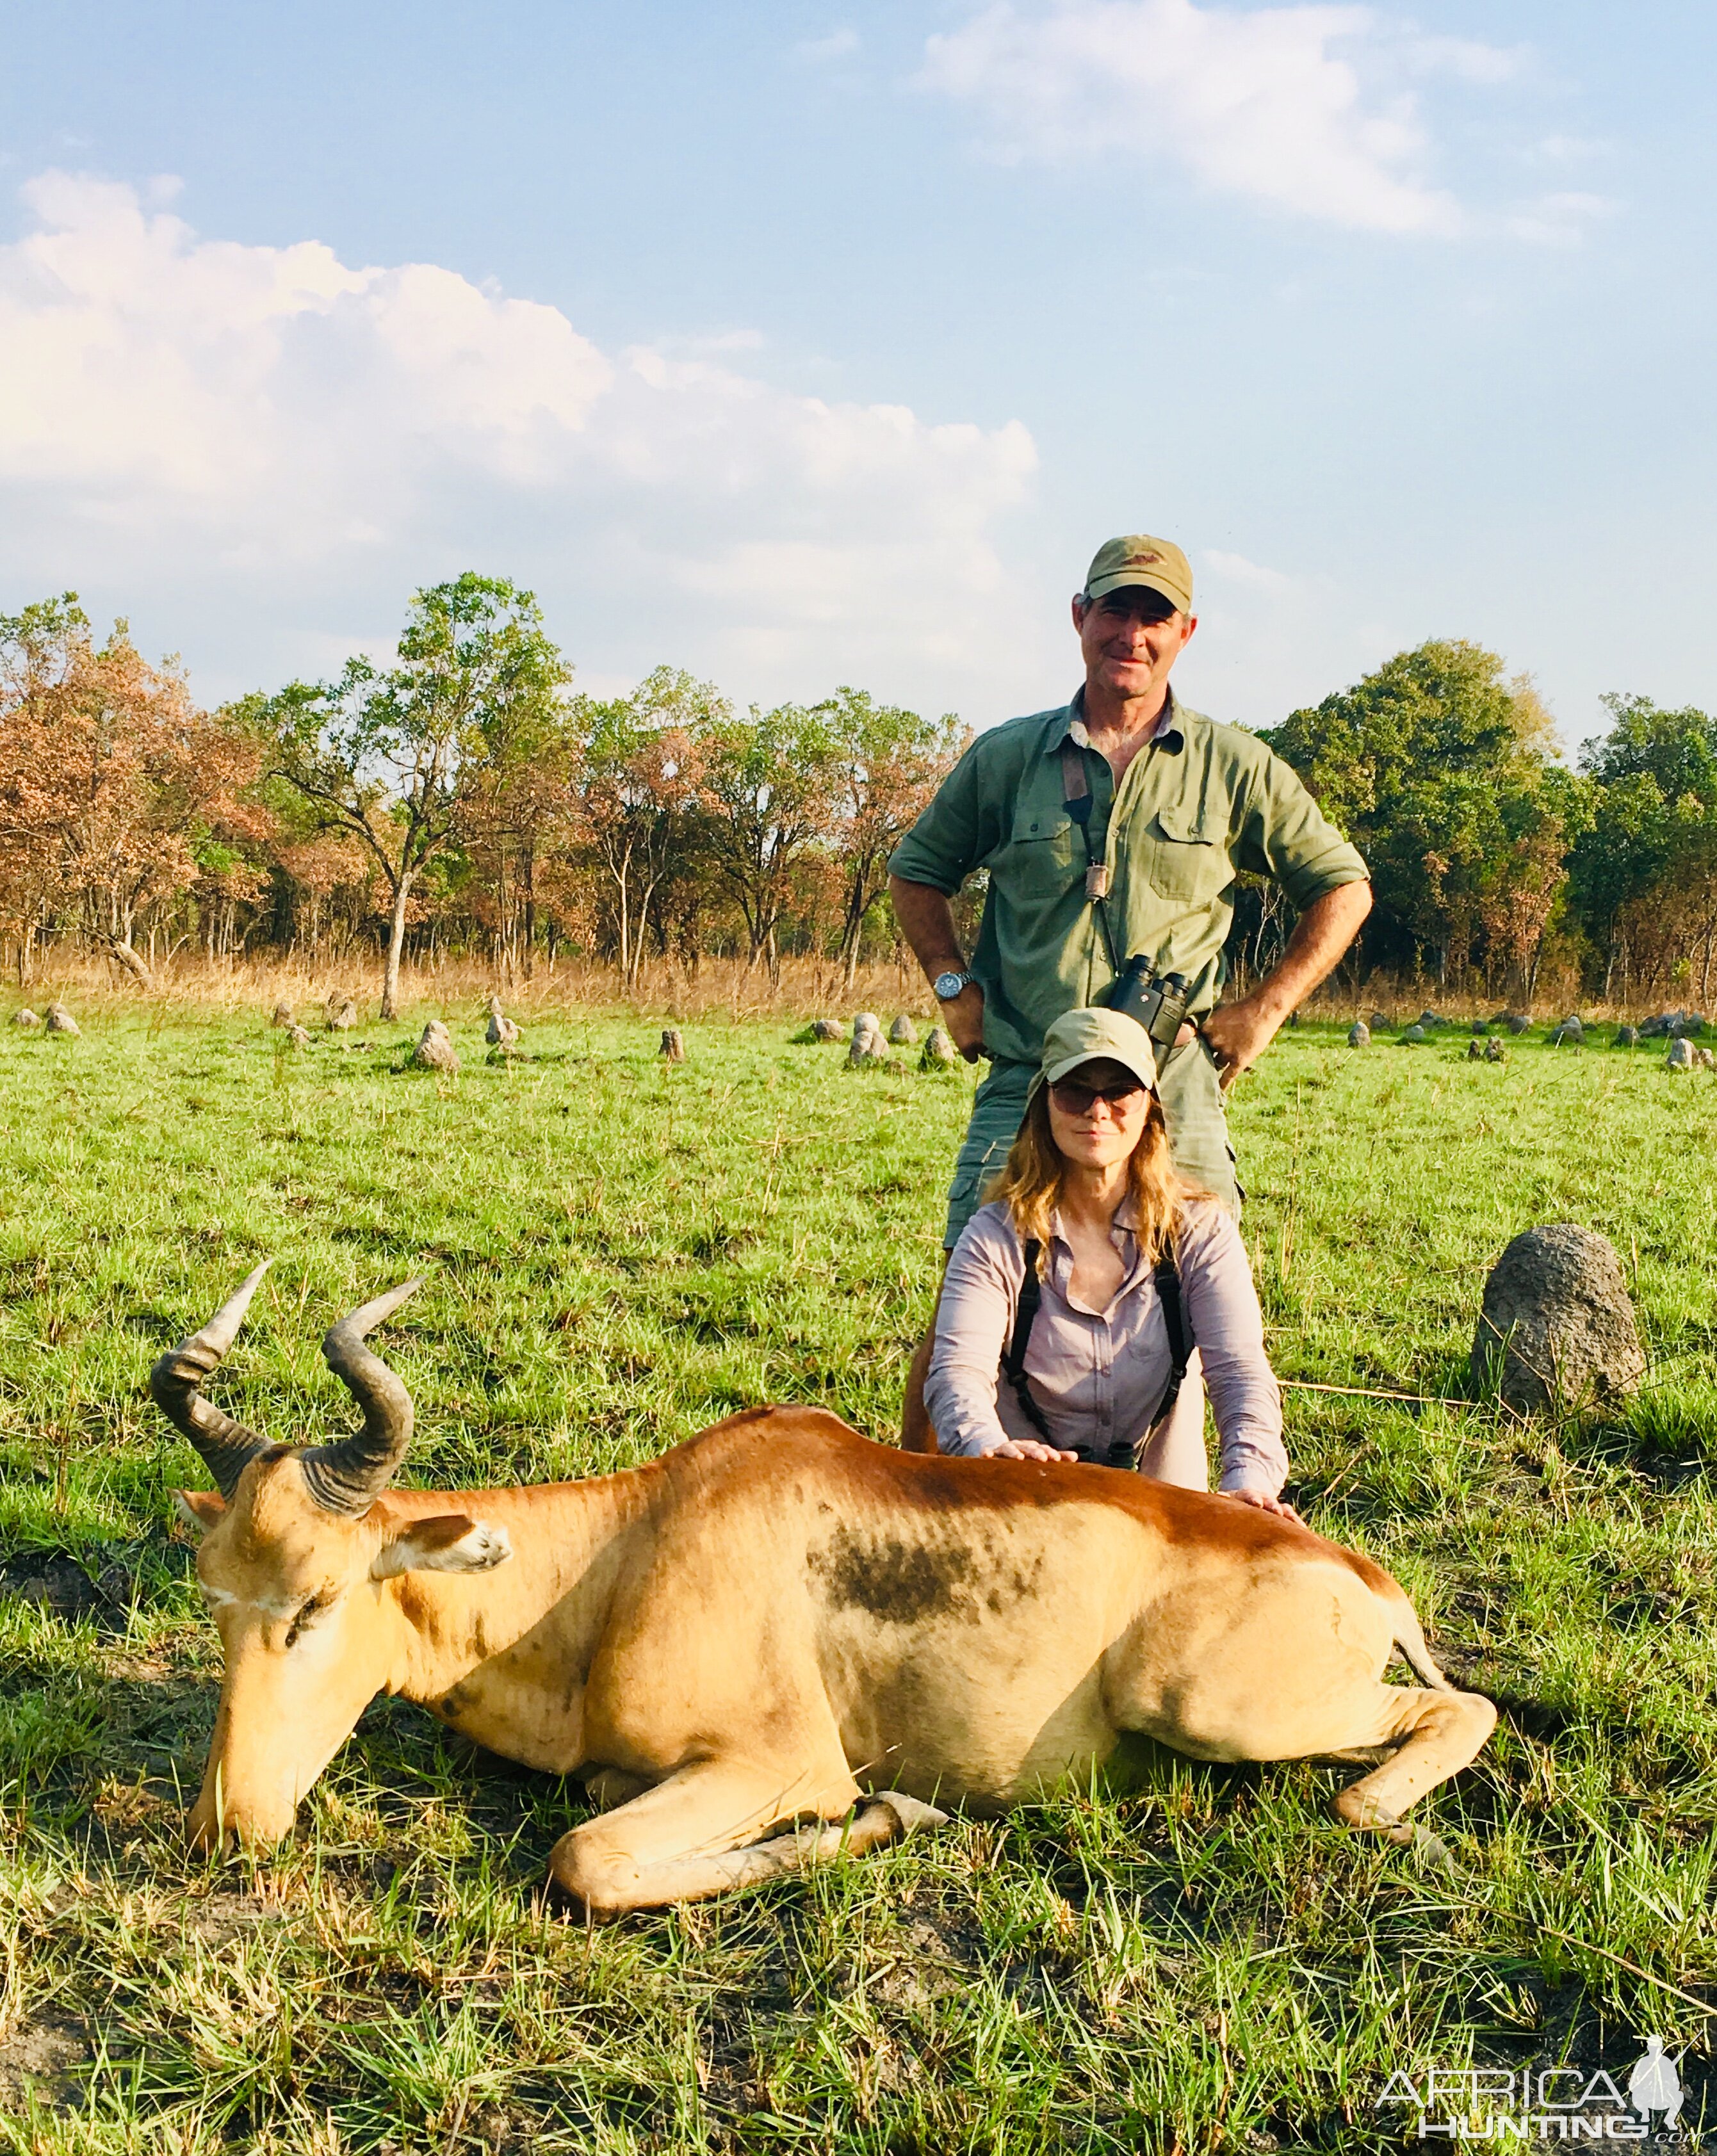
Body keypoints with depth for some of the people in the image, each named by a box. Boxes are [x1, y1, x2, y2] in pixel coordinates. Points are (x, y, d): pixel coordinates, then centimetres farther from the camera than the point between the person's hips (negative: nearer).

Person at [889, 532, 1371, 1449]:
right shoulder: (1006, 757, 8)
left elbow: (1342, 885, 15)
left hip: (1175, 1092, 0)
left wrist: (1267, 1006, 5)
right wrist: (953, 986, 8)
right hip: (1024, 1087, 0)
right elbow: (917, 869, 22)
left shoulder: (1235, 767, 6)